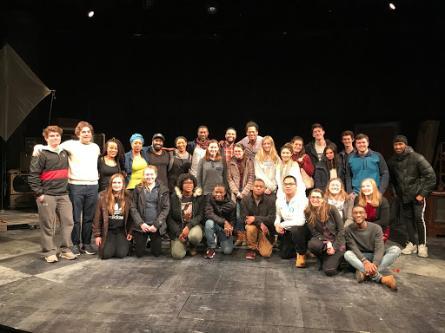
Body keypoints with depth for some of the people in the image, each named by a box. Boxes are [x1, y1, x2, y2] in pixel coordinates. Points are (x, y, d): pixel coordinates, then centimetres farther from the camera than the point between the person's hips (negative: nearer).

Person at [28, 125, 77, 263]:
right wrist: (39, 193, -13)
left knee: (68, 222, 4)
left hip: (63, 195, 6)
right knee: (48, 225, 1)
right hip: (47, 195, -5)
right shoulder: (42, 154, -6)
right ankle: (49, 252, 12)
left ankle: (66, 250, 14)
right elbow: (33, 175, -9)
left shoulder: (64, 153, 13)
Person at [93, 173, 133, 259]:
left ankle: (126, 243, 18)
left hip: (122, 230, 1)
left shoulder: (128, 197, 0)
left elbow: (130, 216, 6)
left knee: (121, 253, -17)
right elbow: (97, 217, -1)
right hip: (107, 230, 0)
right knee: (106, 254, -17)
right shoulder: (103, 196, -4)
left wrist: (130, 232, 1)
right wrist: (97, 235, -1)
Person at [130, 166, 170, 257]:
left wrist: (156, 225, -12)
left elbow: (166, 208, -5)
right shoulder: (138, 189, 1)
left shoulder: (163, 189, -1)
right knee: (139, 253, 5)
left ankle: (152, 243, 38)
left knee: (157, 253, 5)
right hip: (141, 225, 0)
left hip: (156, 226, 0)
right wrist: (141, 223, -12)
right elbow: (133, 208, -1)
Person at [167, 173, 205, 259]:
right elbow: (169, 218, -1)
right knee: (177, 255, -19)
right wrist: (178, 233, -11)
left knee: (194, 236, -36)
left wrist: (188, 226, -21)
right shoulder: (174, 197, -2)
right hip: (178, 227, 0)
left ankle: (192, 246, 4)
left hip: (193, 225, 0)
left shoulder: (200, 197, -2)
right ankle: (184, 244, 19)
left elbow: (201, 215, -6)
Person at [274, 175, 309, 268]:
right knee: (284, 255, 6)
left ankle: (301, 254, -11)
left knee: (295, 230, -39)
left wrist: (282, 225, -25)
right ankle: (303, 246, 32)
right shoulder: (279, 200, -5)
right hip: (287, 230, 6)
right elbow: (278, 215, 12)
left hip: (302, 229, -6)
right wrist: (277, 225, -10)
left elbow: (300, 221, -34)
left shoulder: (302, 199, -25)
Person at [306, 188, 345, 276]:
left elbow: (341, 229, -9)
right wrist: (327, 243, -19)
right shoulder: (308, 213, -5)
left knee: (329, 270, -22)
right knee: (312, 244, -34)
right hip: (322, 240, 3)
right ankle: (324, 260, -1)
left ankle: (336, 259, 13)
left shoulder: (331, 209, -12)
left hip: (337, 241, -2)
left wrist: (334, 247, -15)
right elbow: (314, 232, -4)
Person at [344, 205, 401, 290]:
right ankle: (381, 278, -40)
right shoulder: (349, 230, -8)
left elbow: (379, 248, -19)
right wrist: (365, 261, -36)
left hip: (375, 257, 1)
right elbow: (353, 248, -18)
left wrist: (374, 264, -37)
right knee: (347, 254, -33)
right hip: (360, 258, -1)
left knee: (395, 249, -24)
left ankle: (365, 272, -34)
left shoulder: (376, 228, -8)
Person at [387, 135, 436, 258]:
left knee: (419, 218, -8)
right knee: (407, 218, 7)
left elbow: (431, 175, -13)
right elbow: (392, 179, 15)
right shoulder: (392, 161, 1)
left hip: (417, 194, -4)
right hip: (403, 195, 5)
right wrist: (396, 193, 11)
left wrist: (423, 193, -15)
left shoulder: (417, 158, -14)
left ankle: (422, 245, 7)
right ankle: (412, 243, 19)